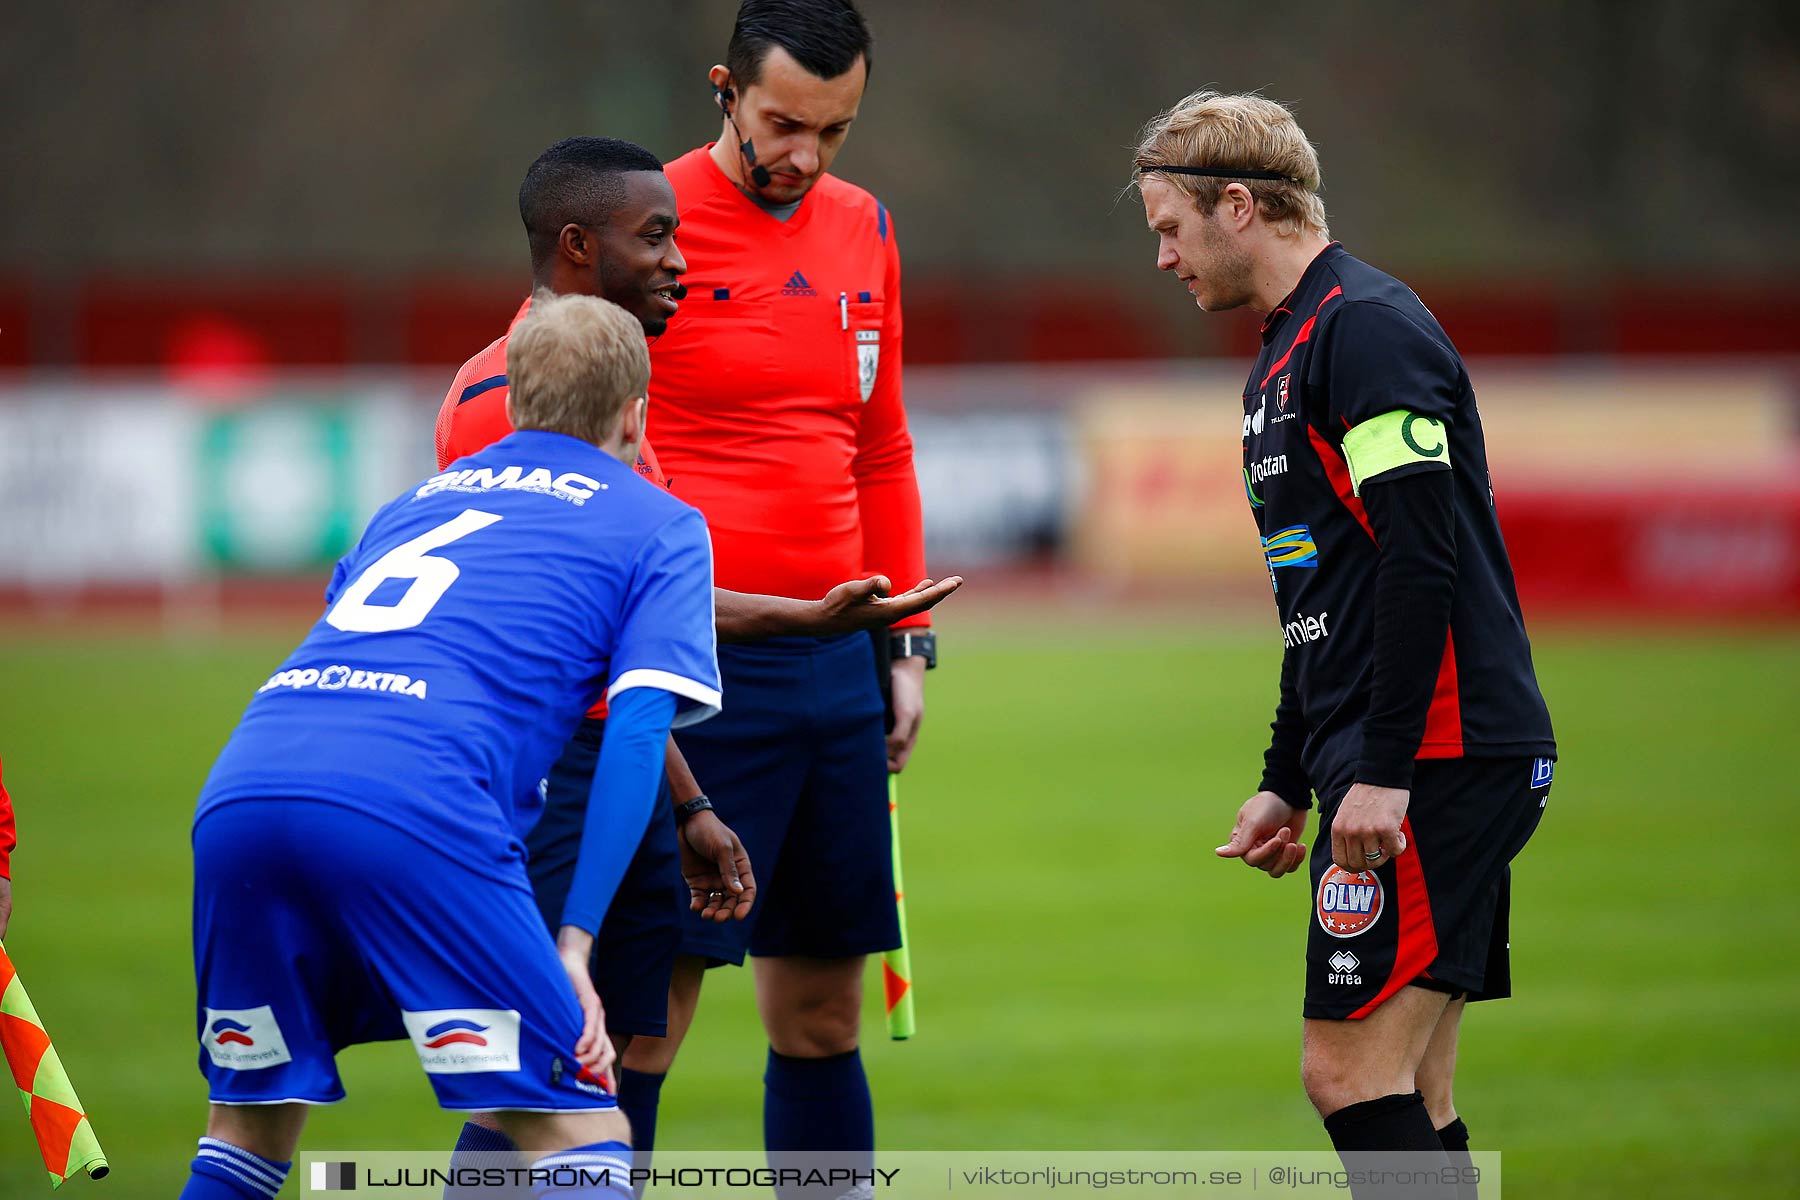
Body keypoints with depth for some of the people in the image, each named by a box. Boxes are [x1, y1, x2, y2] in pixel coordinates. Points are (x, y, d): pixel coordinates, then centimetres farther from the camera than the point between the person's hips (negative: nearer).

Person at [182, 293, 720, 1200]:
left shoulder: (414, 502, 33)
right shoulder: (660, 525, 18)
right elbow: (637, 727, 4)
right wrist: (575, 942, 1)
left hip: (237, 792, 6)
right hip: (417, 809, -6)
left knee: (250, 1119, 22)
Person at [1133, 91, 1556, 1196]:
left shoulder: (1365, 327, -11)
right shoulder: (1286, 359, 21)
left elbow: (1422, 556, -20)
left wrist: (1383, 770, -23)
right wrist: (1288, 780, 26)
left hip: (1435, 758, -10)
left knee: (1353, 1070, -14)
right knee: (1410, 1095, 8)